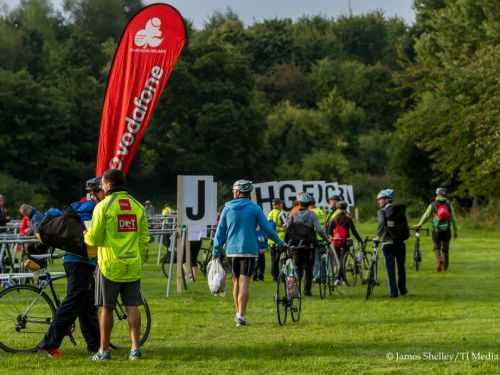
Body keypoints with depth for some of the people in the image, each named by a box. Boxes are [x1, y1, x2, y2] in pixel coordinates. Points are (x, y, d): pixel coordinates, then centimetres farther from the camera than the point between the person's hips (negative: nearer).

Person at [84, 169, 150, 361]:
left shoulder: (103, 206, -9)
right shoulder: (138, 206, 6)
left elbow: (94, 238, -9)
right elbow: (144, 238, 7)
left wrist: (86, 236, 13)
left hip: (109, 265, -4)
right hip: (133, 265, 4)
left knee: (107, 309, 4)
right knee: (132, 307, 5)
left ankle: (104, 350, 10)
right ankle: (135, 347, 0)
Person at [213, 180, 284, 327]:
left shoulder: (227, 208, 3)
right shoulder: (254, 208, -3)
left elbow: (220, 231, 4)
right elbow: (267, 228, -4)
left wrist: (216, 251, 9)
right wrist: (279, 242, 10)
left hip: (232, 250, 3)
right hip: (249, 250, -3)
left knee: (236, 282, 17)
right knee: (244, 283, -6)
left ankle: (238, 313, 26)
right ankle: (241, 315, -15)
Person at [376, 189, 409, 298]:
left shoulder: (382, 211, -4)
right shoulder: (400, 210, 7)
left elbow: (382, 225, -21)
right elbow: (406, 226, 4)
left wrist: (378, 236, -12)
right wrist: (405, 236, 14)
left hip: (388, 243, -4)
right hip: (400, 243, 4)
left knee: (390, 268, 0)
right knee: (401, 267, 17)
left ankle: (393, 292, -5)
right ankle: (402, 289, 24)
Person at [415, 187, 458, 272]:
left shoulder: (432, 205, 1)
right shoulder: (449, 204, 3)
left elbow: (426, 216, 6)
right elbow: (453, 218, 2)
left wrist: (419, 225, 20)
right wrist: (455, 231, 9)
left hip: (436, 230, -1)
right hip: (447, 230, 1)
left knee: (437, 247, 7)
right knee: (445, 249, 13)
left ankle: (439, 260, -21)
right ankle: (445, 267, 16)